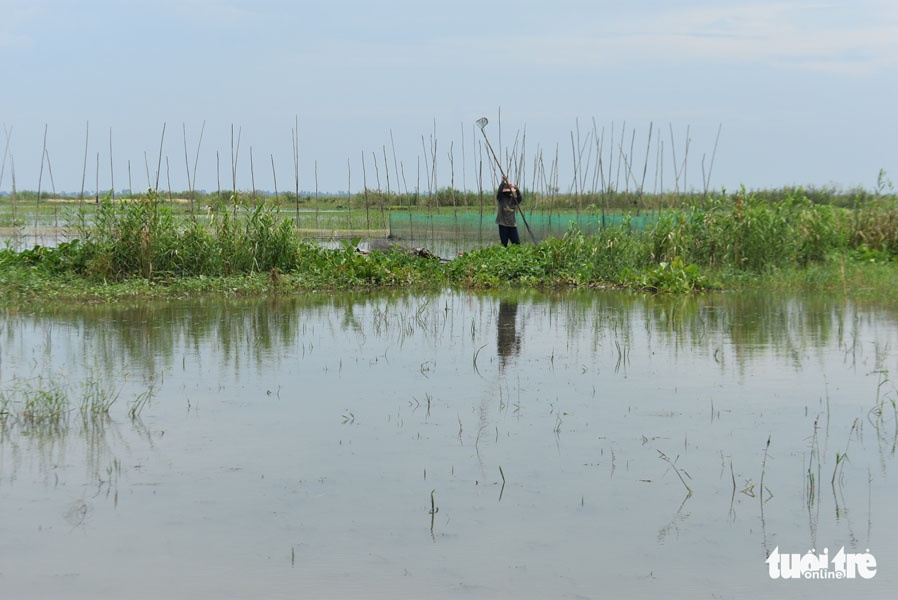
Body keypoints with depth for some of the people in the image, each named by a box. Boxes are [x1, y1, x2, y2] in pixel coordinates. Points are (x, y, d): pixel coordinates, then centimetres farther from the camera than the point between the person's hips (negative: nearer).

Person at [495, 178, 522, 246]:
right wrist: (503, 182, -24)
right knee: (504, 243, -1)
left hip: (512, 224, 3)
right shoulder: (501, 198, 1)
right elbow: (499, 191, -16)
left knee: (517, 243, -2)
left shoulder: (513, 199, 8)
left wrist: (517, 190, -26)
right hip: (503, 224, -3)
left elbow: (519, 199, -10)